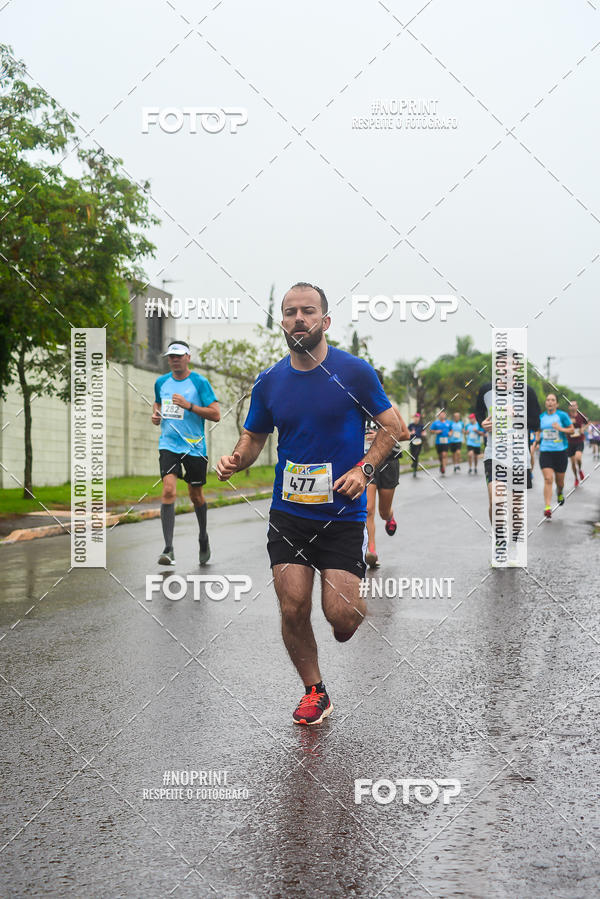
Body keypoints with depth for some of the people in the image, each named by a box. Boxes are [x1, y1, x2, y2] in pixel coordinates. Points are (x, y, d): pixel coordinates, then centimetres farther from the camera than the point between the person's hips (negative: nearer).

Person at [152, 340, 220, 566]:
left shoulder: (200, 382, -5)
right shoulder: (161, 382, 8)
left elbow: (215, 414, -10)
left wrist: (188, 405, -19)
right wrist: (155, 414, 5)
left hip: (194, 446, -2)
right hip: (168, 444, 2)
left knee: (196, 495, 10)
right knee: (168, 490, -17)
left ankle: (203, 537, 39)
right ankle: (168, 549, -19)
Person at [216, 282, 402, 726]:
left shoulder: (354, 371, -6)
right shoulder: (269, 382, 4)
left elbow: (392, 427, 1)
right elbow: (254, 436, 16)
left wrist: (364, 469, -13)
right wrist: (235, 460, -6)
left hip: (343, 512, -3)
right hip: (288, 511, 3)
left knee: (341, 615, -8)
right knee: (293, 609, -2)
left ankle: (362, 605, 30)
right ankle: (315, 691, 20)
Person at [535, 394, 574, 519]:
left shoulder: (562, 415, -4)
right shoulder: (541, 417, 7)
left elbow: (572, 429, -1)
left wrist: (561, 429, -18)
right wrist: (537, 440, 3)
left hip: (560, 452, -1)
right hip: (545, 452, 1)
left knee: (559, 481, 11)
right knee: (548, 479, -14)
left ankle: (560, 493, 47)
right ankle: (547, 507, -16)